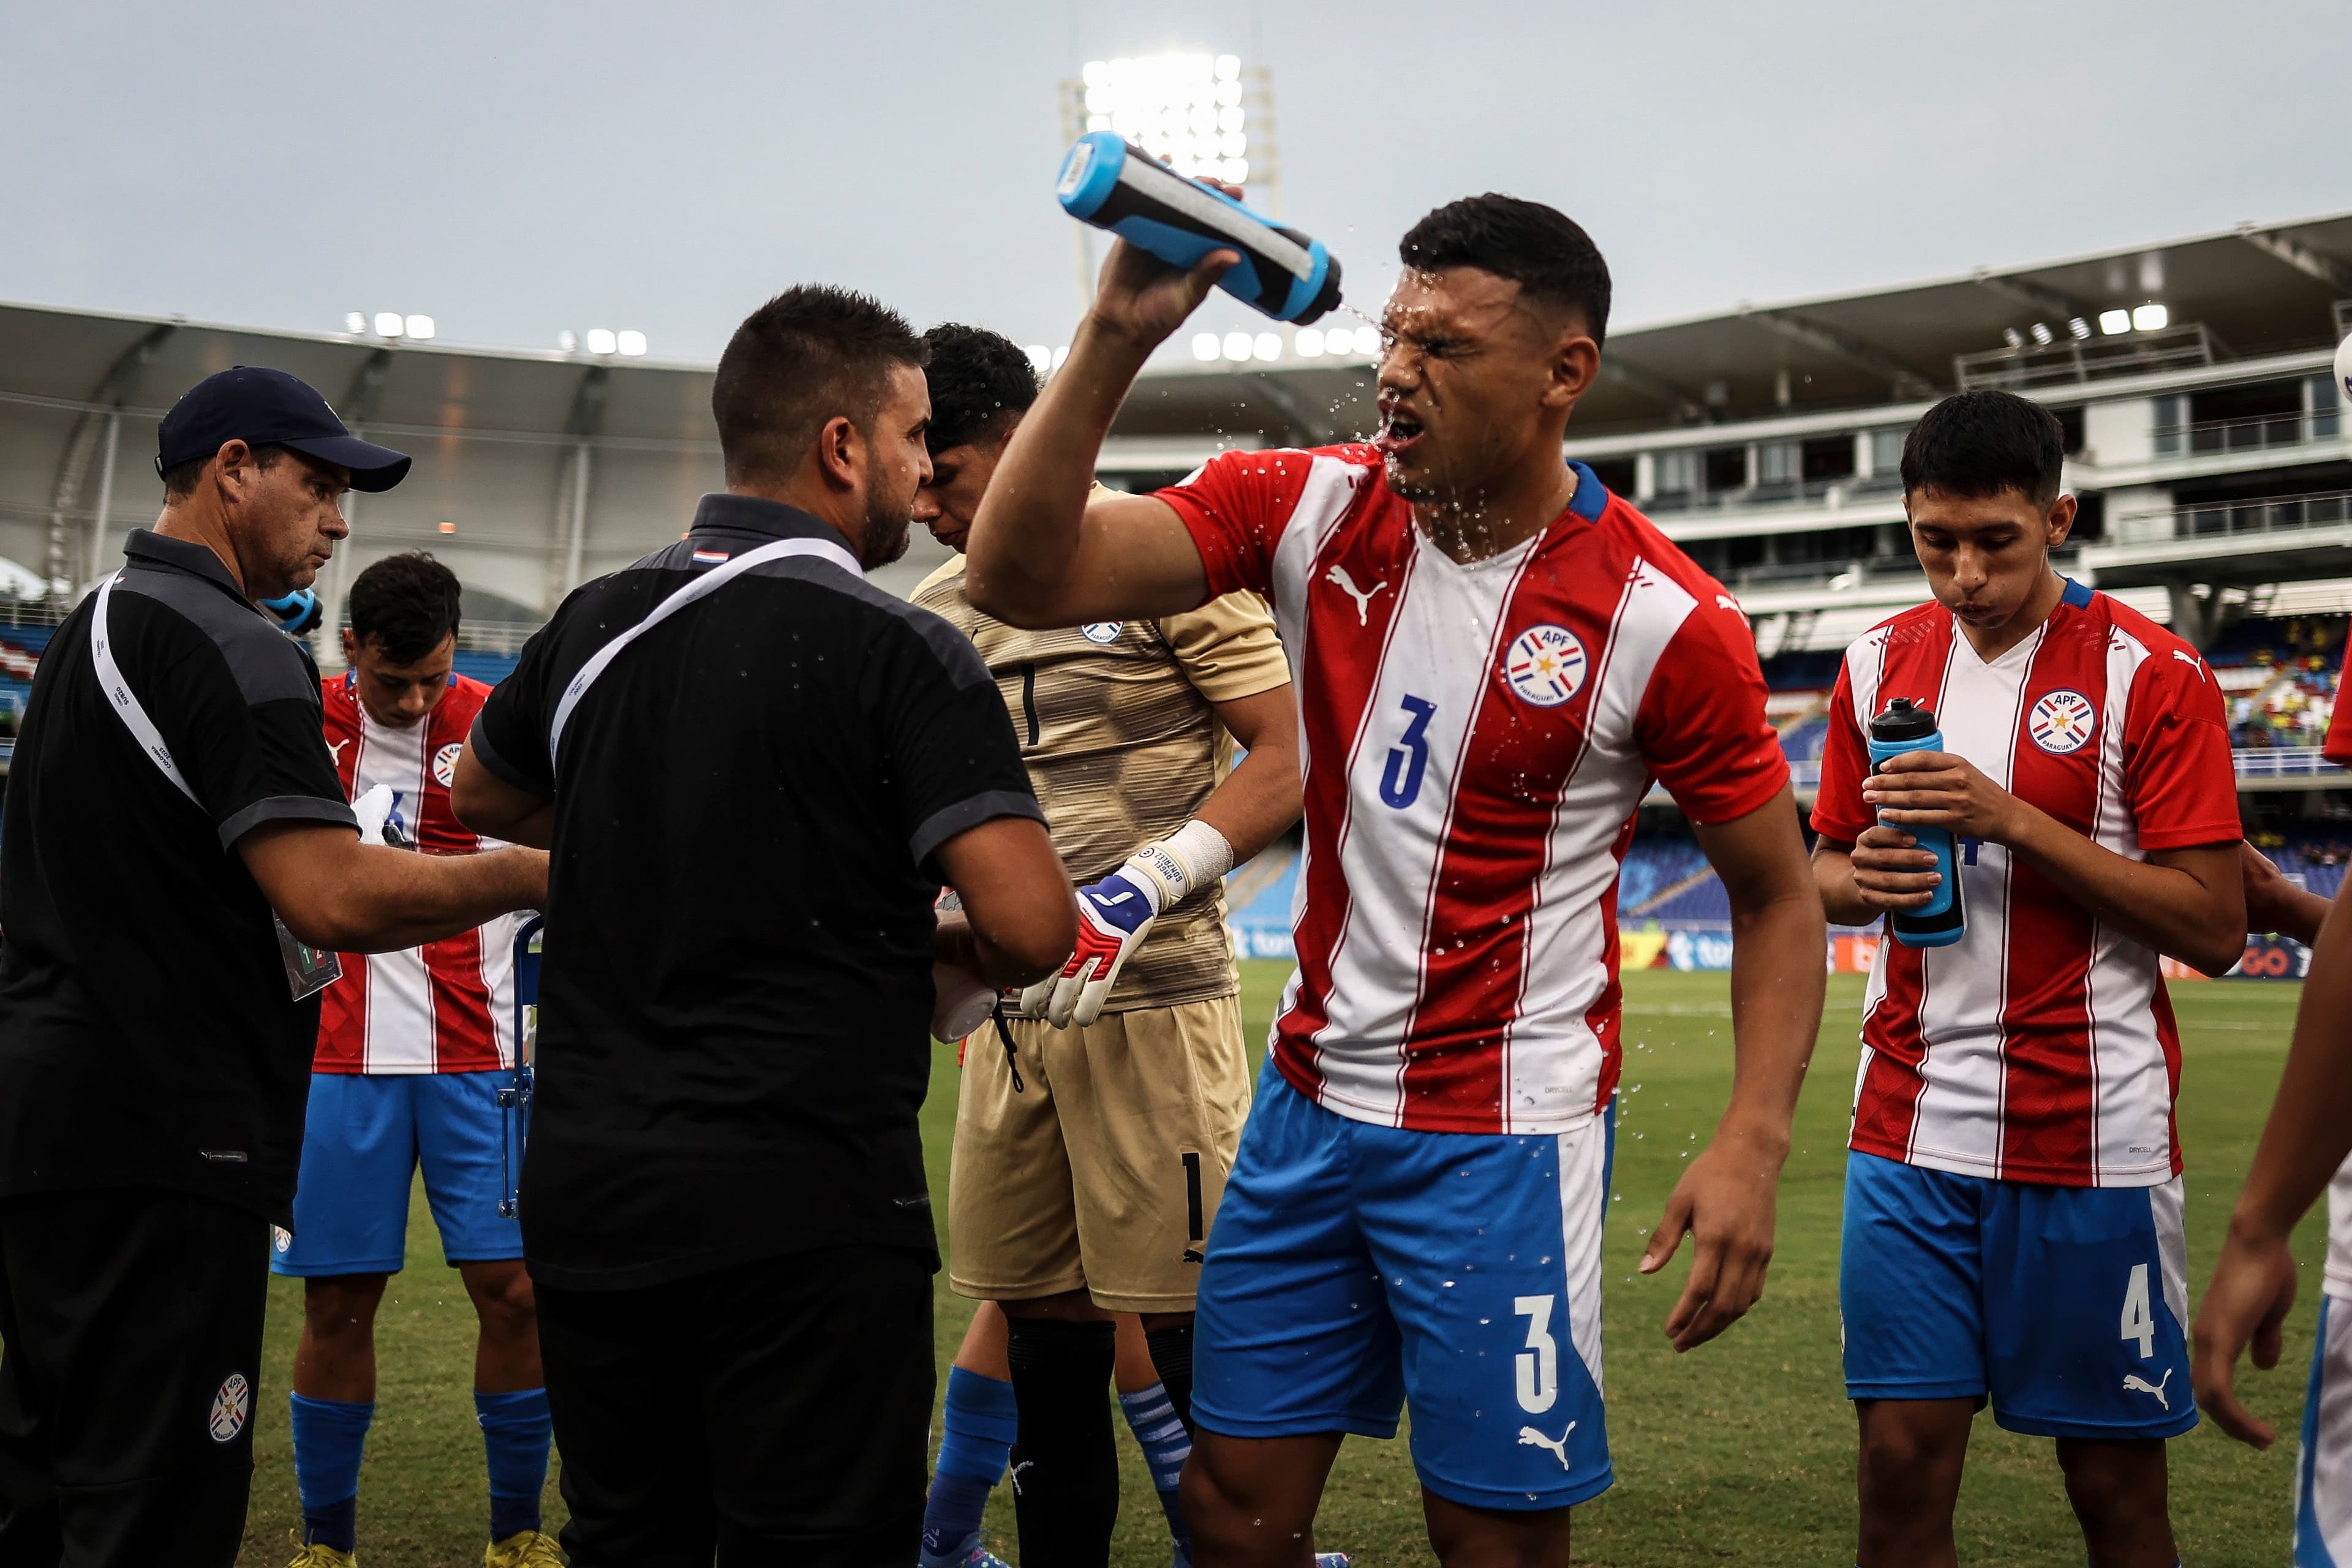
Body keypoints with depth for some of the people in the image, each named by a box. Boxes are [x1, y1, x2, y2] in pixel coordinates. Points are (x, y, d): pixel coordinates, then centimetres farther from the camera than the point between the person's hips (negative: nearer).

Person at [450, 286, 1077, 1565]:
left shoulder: (597, 622, 7)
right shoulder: (899, 653, -12)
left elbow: (483, 798, 27)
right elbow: (1030, 927, -19)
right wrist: (927, 943, 2)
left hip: (586, 1190, 6)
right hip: (805, 1207, -6)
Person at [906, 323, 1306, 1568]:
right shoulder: (938, 610, 13)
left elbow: (1289, 756, -9)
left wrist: (1142, 889, -18)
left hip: (1153, 999, -6)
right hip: (1012, 1007, 6)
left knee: (1186, 1323, -4)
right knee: (1041, 1319, 11)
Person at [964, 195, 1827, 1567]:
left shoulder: (1664, 623, -13)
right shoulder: (1310, 509, -4)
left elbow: (1779, 894, -4)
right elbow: (1022, 577, -14)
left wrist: (1754, 1143, -16)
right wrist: (1115, 341, -25)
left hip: (1505, 1136, -4)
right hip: (1311, 1098, 4)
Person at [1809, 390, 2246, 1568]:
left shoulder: (2151, 674, -6)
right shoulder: (1881, 664, 8)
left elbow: (2214, 930, -9)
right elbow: (1824, 869, 17)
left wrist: (2013, 823, -18)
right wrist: (1864, 875, -7)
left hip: (2093, 1140, -3)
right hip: (1910, 1129, 3)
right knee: (1902, 1464, 2)